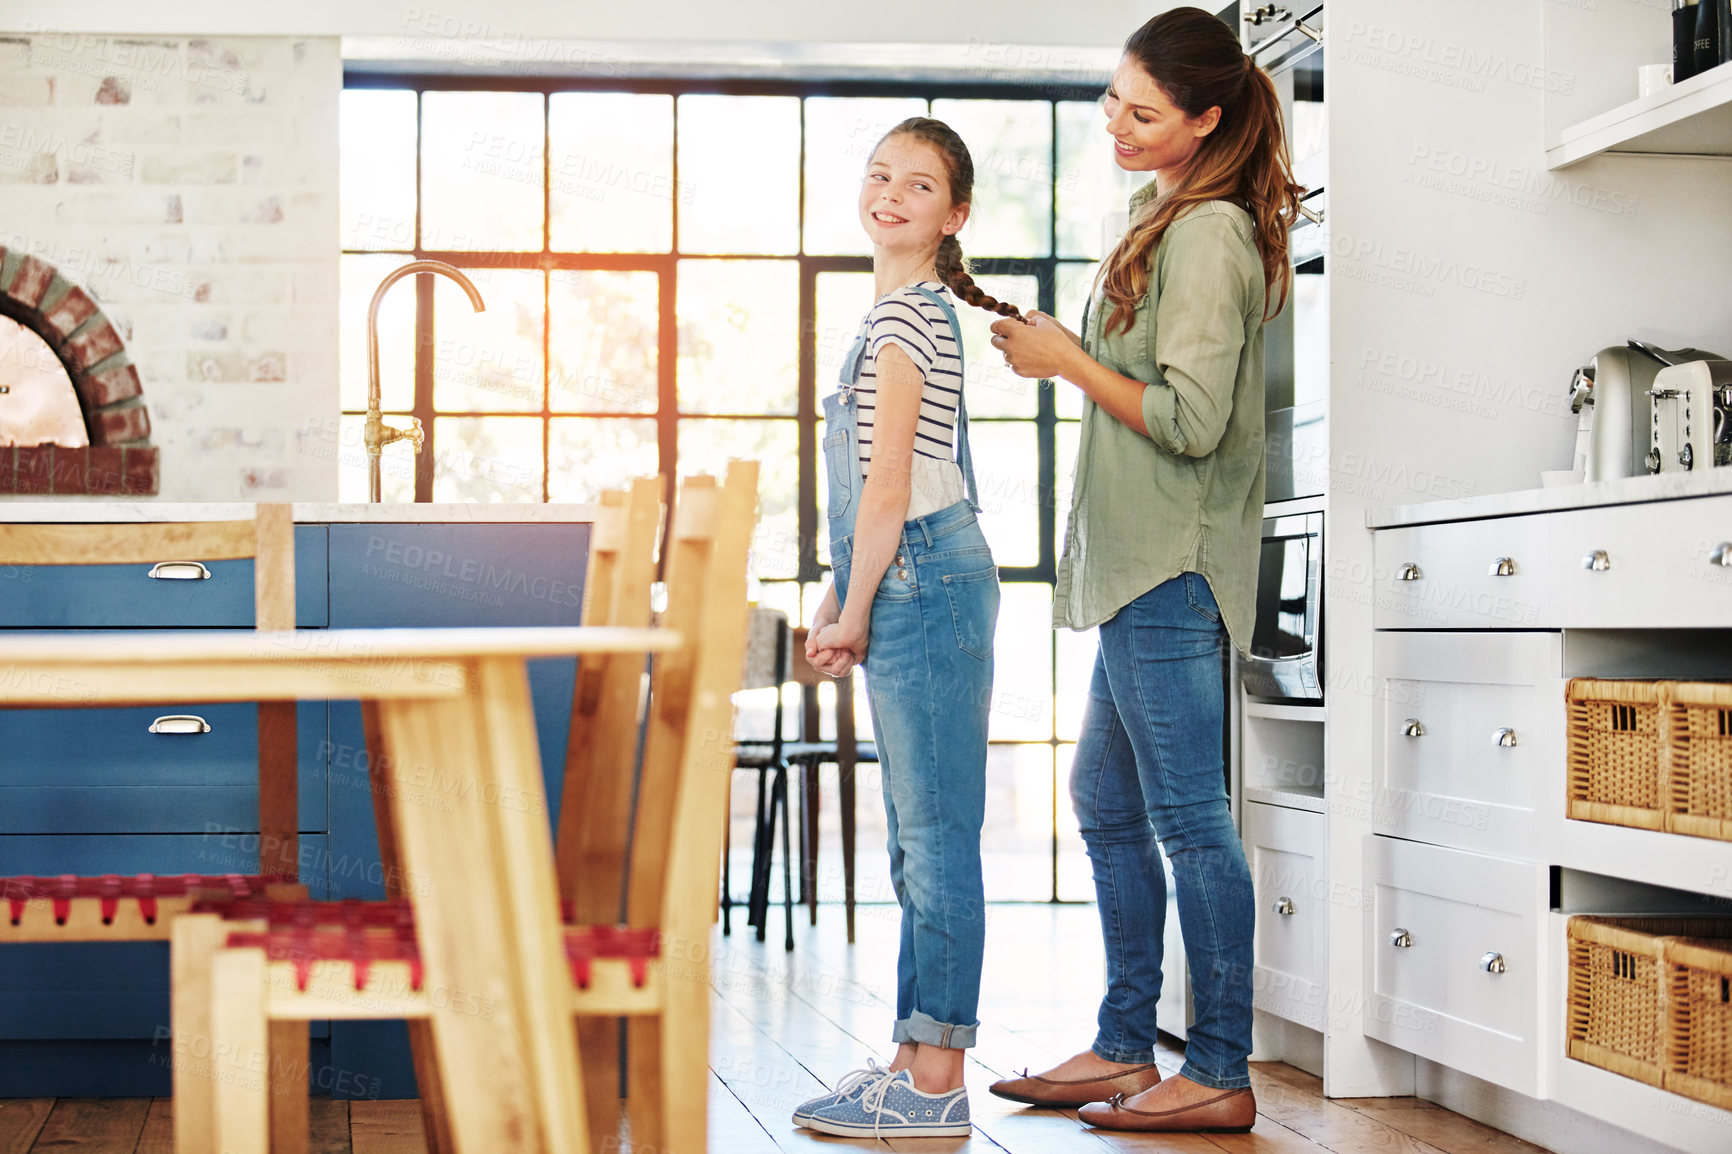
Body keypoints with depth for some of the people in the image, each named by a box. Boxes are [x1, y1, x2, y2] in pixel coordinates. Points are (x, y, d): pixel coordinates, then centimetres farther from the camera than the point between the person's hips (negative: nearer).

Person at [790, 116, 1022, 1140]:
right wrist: (841, 602, 18)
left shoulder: (908, 313, -10)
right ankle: (919, 1059, 21)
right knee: (919, 839, 13)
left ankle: (936, 1088, -3)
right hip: (907, 586, 11)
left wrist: (852, 610, -11)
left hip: (921, 583, -11)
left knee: (937, 836, -7)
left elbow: (887, 479, -15)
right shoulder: (907, 310, 21)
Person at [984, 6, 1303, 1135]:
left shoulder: (1207, 236, -14)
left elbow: (1190, 419, -19)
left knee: (1187, 815, -6)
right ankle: (1126, 1048, 24)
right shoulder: (1169, 217, 17)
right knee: (1108, 801, 15)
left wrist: (1068, 361, -10)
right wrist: (1066, 348, 13)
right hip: (1143, 566, 11)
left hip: (1173, 569, -11)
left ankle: (1220, 1074, 1)